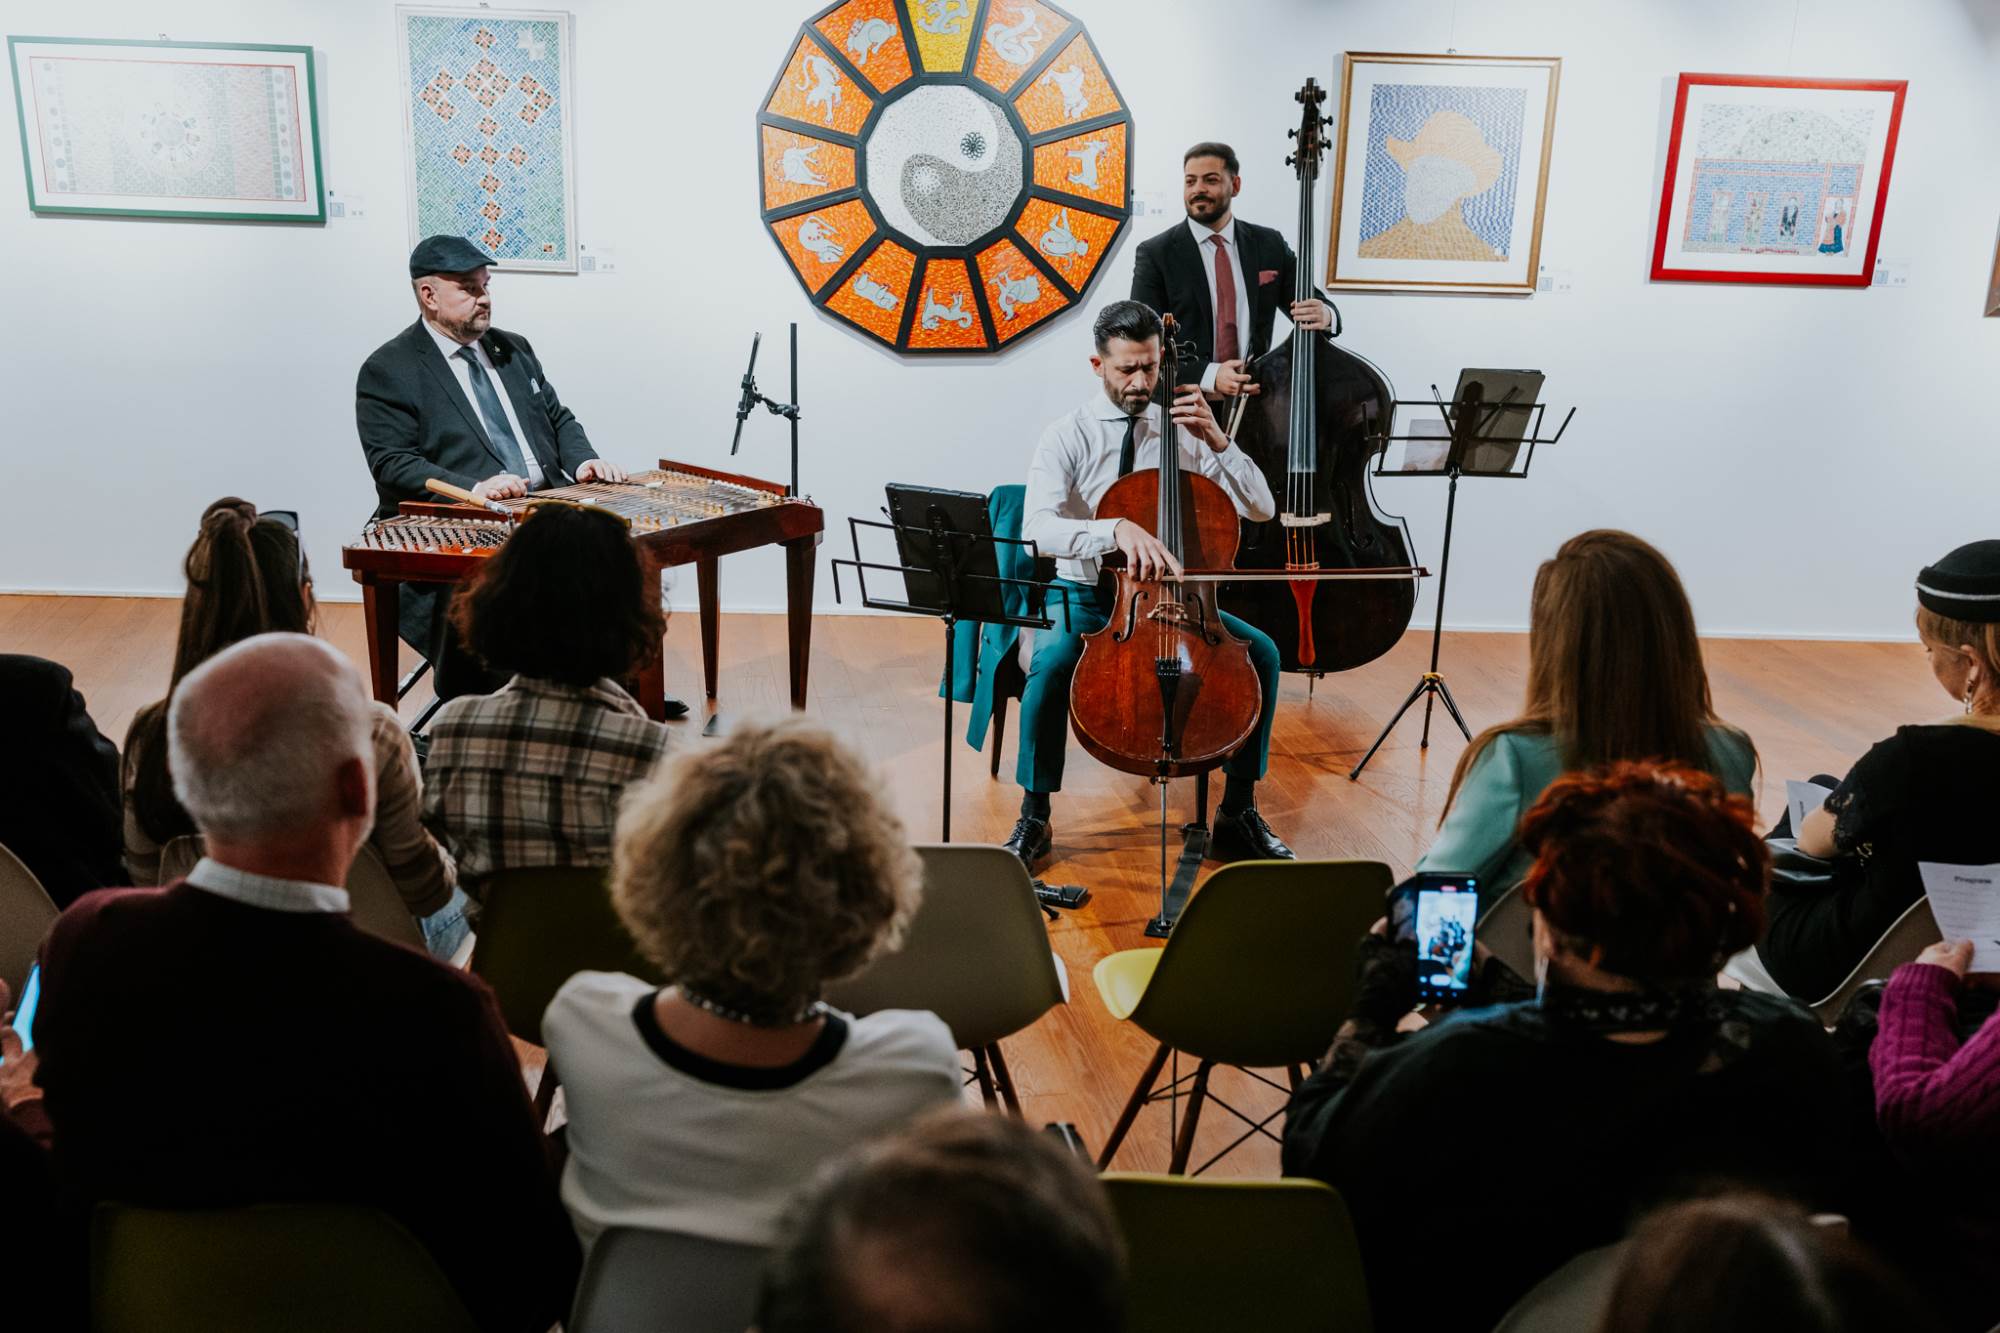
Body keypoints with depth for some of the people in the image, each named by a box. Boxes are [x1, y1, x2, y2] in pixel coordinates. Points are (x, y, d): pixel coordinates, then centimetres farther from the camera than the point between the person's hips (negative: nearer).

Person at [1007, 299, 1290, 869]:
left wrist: (1218, 441, -17)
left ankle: (1237, 813, -4)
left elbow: (1261, 508, -2)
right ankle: (1033, 820, -15)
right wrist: (1116, 529, -41)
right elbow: (1038, 528, -25)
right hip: (1085, 595, -3)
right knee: (1050, 663, -34)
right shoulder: (1067, 436, -8)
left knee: (1261, 652, -18)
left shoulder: (1182, 431, 2)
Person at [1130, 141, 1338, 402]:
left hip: (1256, 398, 3)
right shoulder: (1155, 253, 0)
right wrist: (1208, 375, -20)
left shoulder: (1270, 245, 10)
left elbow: (1313, 304, 14)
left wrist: (1324, 315, -11)